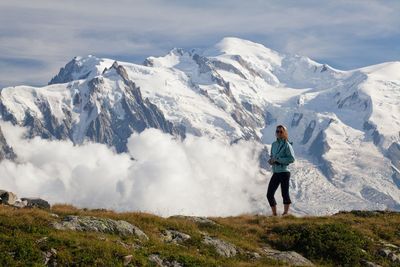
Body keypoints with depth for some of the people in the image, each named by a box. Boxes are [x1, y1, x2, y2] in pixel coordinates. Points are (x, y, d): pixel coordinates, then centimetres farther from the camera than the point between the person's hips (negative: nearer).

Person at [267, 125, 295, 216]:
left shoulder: (287, 145, -6)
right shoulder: (274, 144, 14)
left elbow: (292, 159, -15)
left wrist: (277, 159, -17)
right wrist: (270, 160, 2)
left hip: (284, 172, -7)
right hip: (275, 172, 7)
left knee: (285, 194, -2)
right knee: (269, 194, 4)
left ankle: (286, 213, 6)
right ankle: (274, 214, 16)